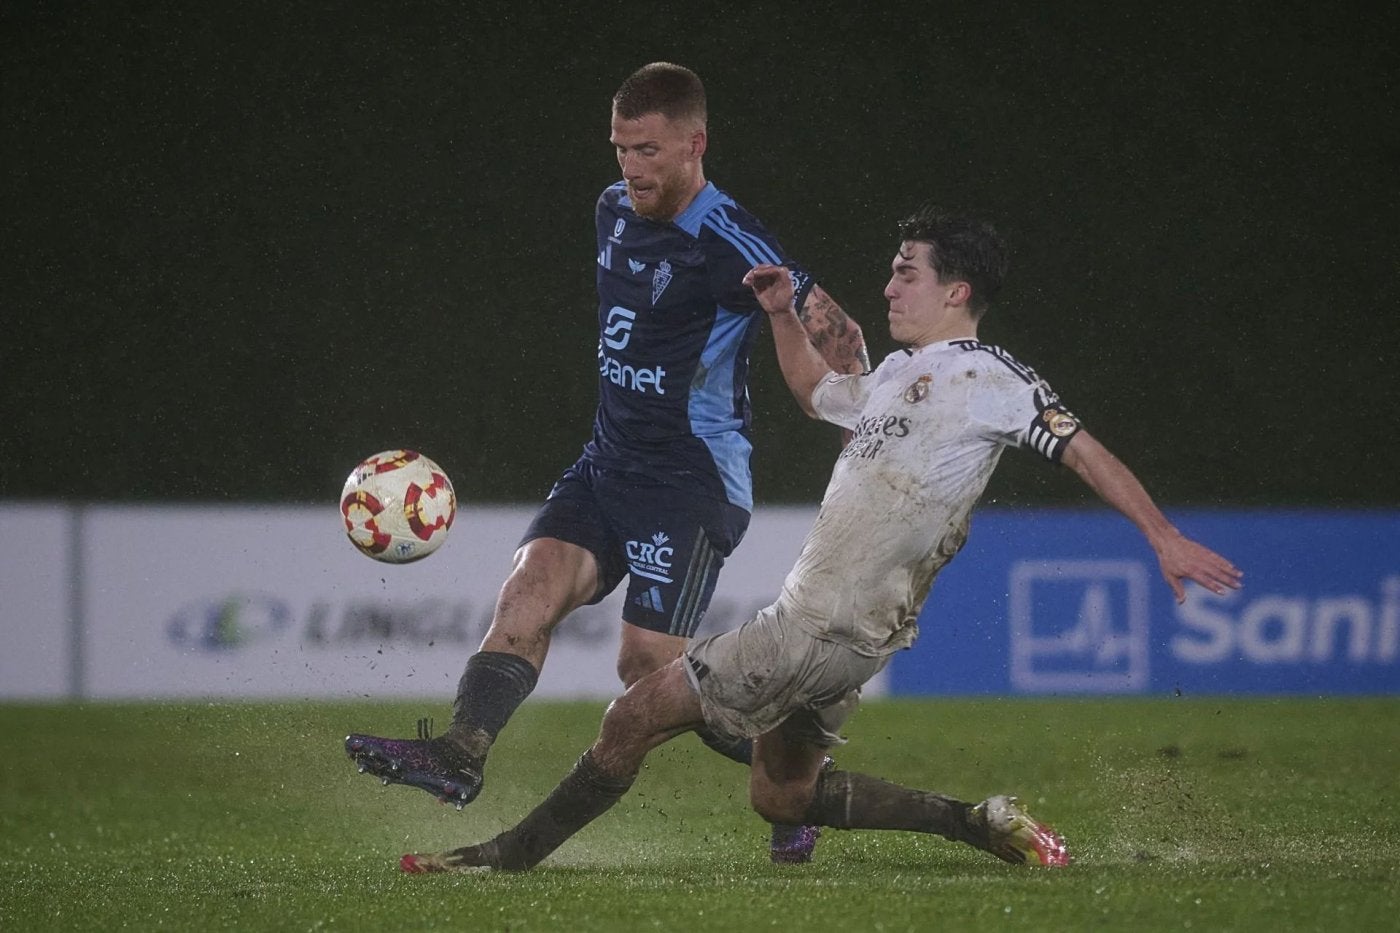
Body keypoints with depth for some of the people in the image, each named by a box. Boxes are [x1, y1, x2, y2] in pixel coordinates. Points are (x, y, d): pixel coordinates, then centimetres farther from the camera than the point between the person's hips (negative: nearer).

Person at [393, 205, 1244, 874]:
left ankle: (513, 855, 2)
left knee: (640, 713, -7)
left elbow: (1086, 452, -9)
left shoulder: (989, 378, -8)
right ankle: (981, 823, 16)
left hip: (825, 633, -10)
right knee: (783, 797, 17)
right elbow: (819, 392, 38)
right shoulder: (897, 375, 19)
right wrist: (784, 316, 23)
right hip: (817, 622, 10)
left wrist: (1165, 537, -13)